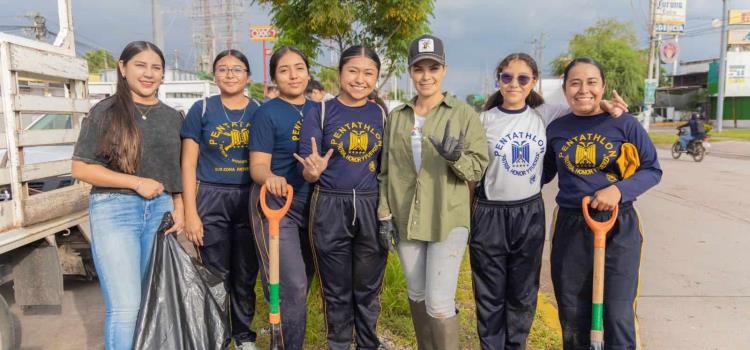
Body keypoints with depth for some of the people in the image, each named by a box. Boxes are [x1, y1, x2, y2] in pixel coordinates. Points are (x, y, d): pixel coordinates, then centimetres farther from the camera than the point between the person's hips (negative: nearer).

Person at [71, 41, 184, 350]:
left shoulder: (172, 116, 12)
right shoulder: (106, 111, -1)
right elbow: (80, 168, -4)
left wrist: (178, 207, 3)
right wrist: (136, 182, -12)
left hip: (160, 211, 4)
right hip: (114, 210, -4)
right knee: (125, 306, -8)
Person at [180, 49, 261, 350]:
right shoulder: (202, 109, -1)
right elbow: (188, 164, -2)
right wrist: (190, 213, -7)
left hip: (250, 200, 2)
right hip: (211, 200, -1)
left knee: (246, 275, 10)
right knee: (216, 275, 7)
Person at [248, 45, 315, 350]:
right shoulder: (267, 113, -6)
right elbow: (258, 166, -12)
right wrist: (271, 178, -32)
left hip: (311, 205, 6)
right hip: (275, 205, -5)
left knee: (302, 284, 14)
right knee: (291, 287, -9)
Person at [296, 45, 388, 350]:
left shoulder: (381, 114, 5)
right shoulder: (320, 113, -4)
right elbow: (307, 172, -6)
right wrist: (313, 171, -29)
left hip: (372, 208, 2)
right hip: (330, 210, -2)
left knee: (368, 289, 14)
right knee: (337, 291, 12)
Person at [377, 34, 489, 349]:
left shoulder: (464, 114, -4)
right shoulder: (396, 117, 8)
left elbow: (478, 168, -5)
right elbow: (387, 170, 12)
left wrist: (456, 157, -26)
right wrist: (385, 213, 6)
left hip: (448, 219, -4)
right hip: (406, 219, 4)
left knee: (439, 303, -7)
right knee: (417, 296, 17)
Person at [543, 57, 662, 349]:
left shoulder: (624, 123, -4)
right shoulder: (555, 129, 4)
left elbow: (652, 170, -2)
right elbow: (544, 173, 15)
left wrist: (619, 189, -18)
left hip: (618, 226, -2)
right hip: (570, 227, 3)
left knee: (618, 315, 1)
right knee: (572, 314, 14)